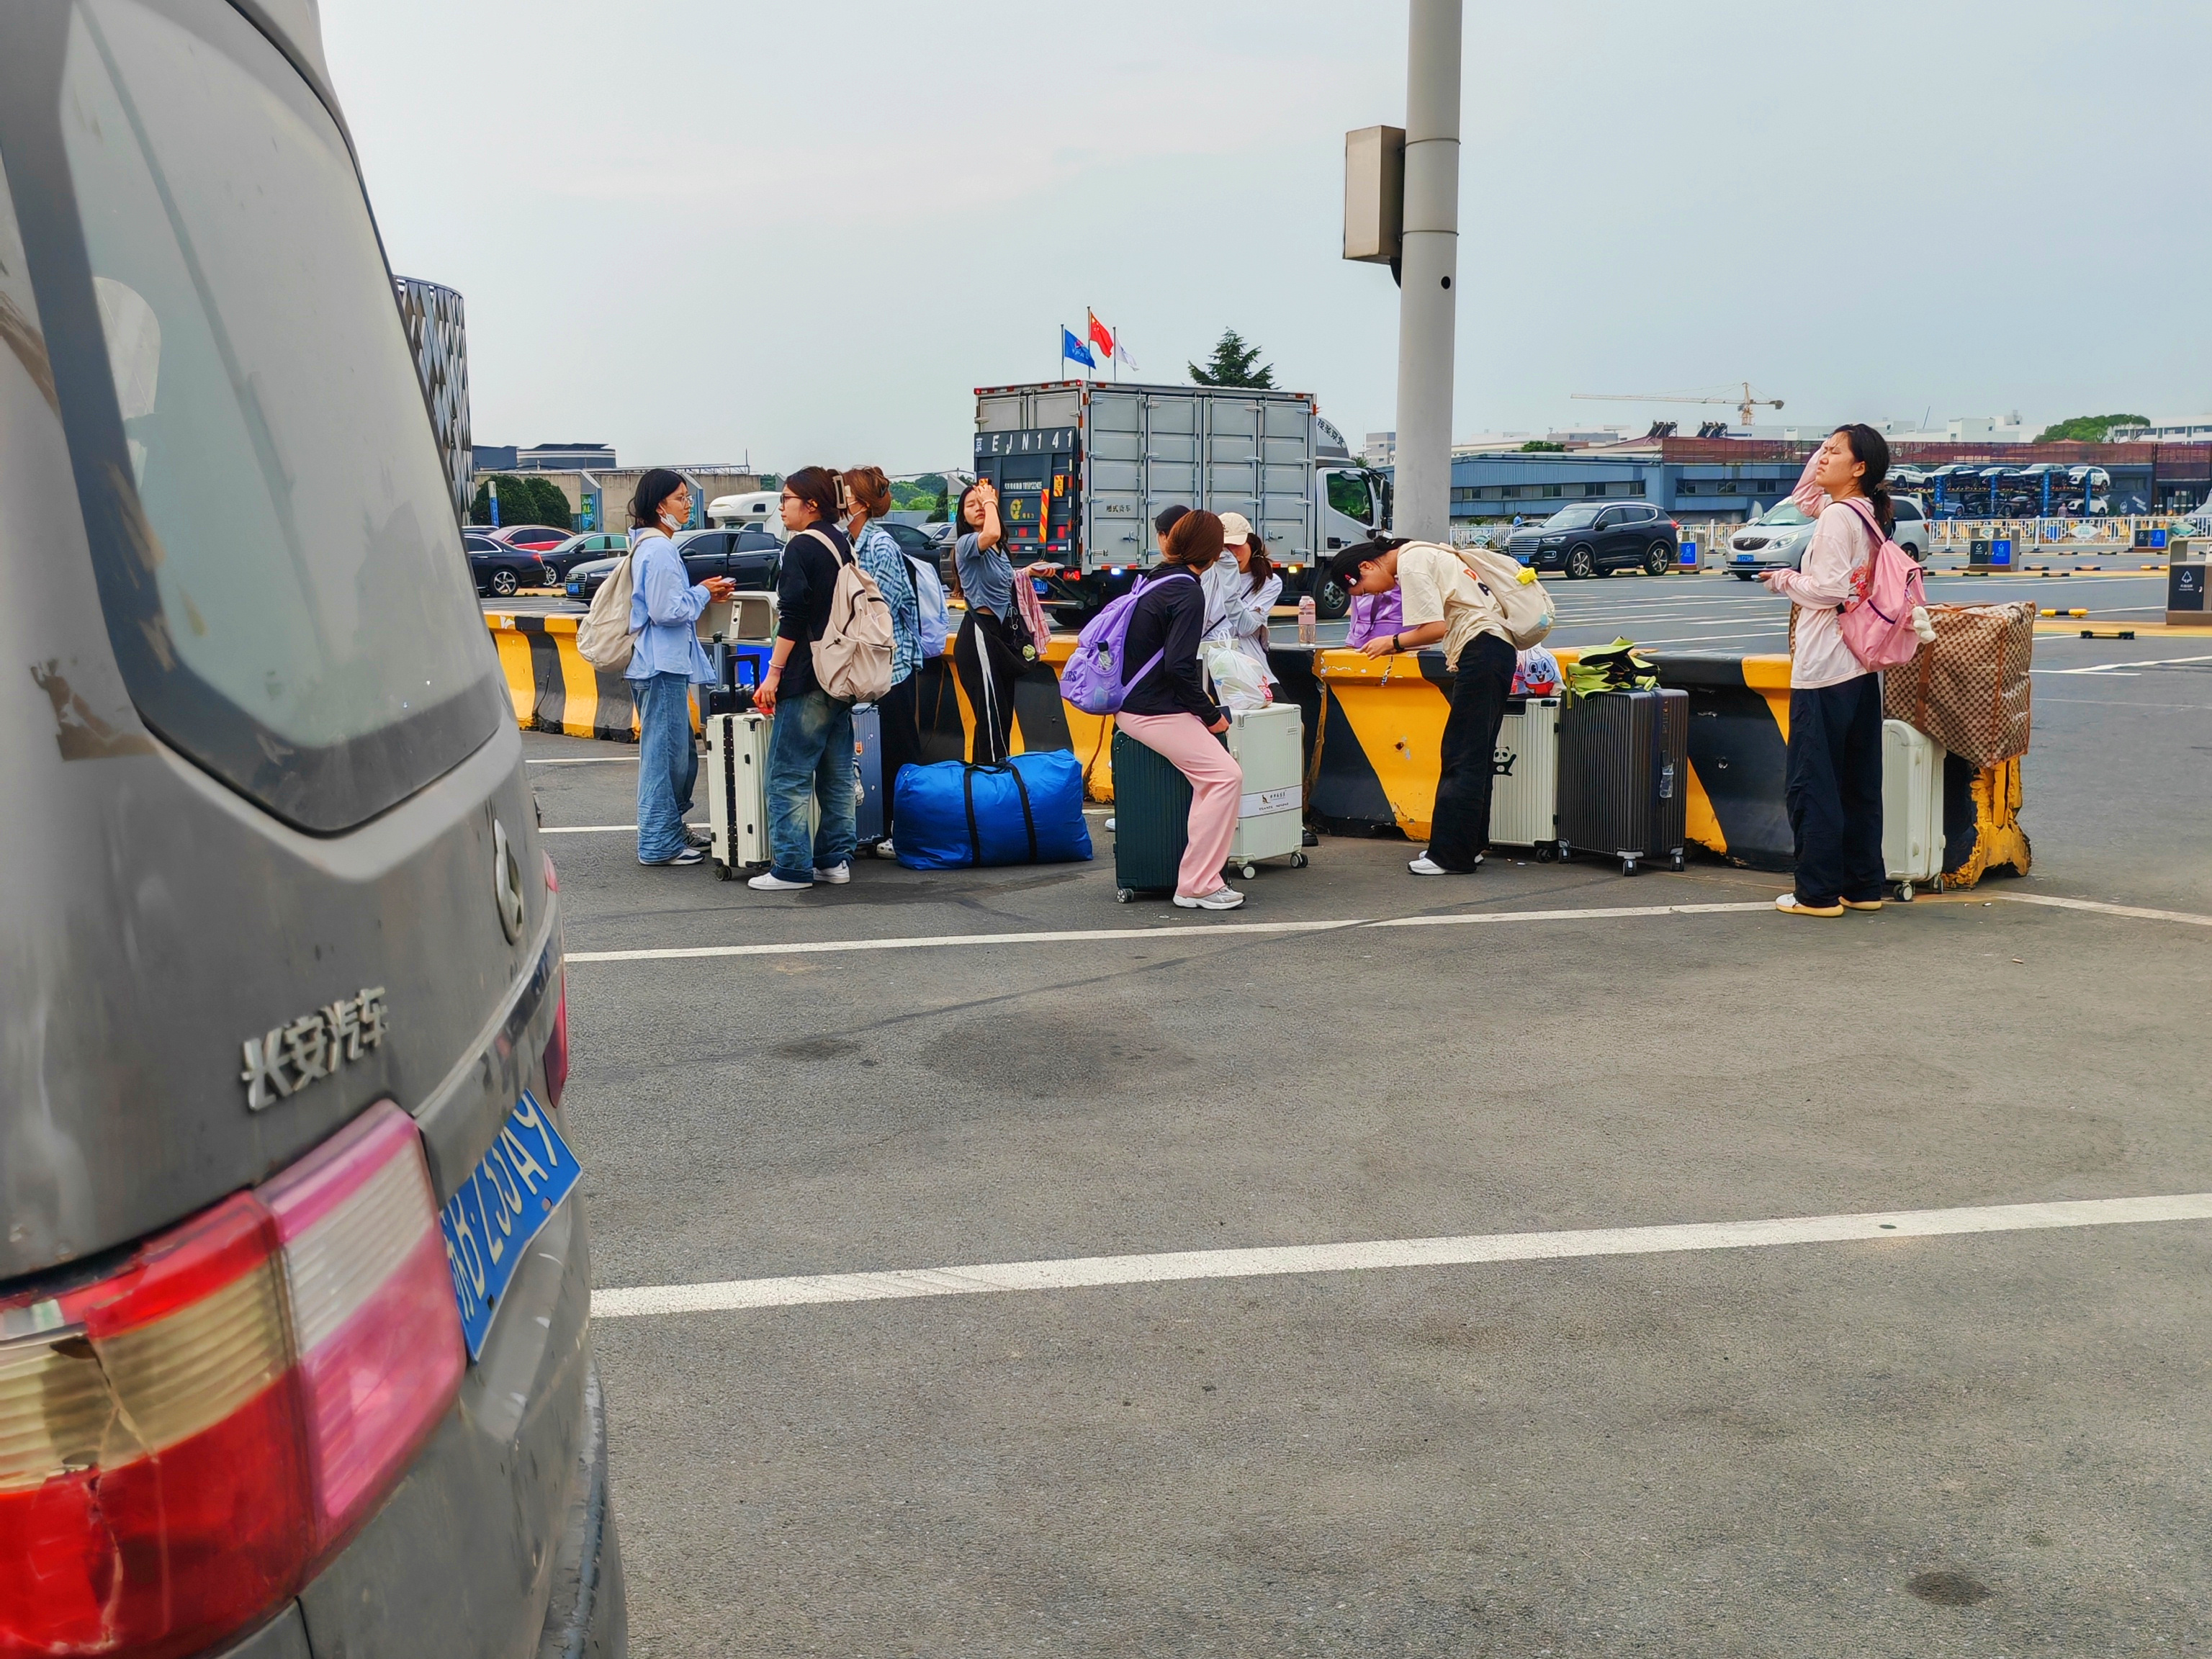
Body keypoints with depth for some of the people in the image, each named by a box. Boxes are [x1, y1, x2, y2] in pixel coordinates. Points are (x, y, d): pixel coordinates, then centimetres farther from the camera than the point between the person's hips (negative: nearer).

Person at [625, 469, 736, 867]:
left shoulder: (650, 546, 16)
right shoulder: (659, 550, -17)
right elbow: (667, 611, -21)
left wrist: (705, 593, 11)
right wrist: (702, 592, -7)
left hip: (661, 664, 11)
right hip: (662, 666, -11)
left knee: (680, 752, 20)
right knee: (664, 754, -5)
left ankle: (672, 828, 31)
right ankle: (658, 844, 0)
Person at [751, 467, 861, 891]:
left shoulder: (801, 546, -11)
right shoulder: (843, 545, 14)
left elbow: (793, 617, -17)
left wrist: (774, 673, -15)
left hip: (807, 680, -9)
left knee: (789, 775, -5)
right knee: (837, 773, 11)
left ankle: (791, 868, -5)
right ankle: (835, 859, 16)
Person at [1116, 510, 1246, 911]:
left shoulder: (1156, 579, 13)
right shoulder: (1187, 592, -15)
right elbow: (1178, 666, -22)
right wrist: (1210, 715, -9)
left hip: (1131, 703, 10)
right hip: (1154, 711, -10)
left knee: (1220, 771, 11)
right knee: (1225, 776, -15)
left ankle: (1200, 879, 9)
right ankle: (1197, 886, -15)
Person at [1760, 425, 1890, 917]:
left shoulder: (1837, 516, -14)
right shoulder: (1865, 515, 13)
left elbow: (1829, 589, -21)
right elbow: (1804, 496, 29)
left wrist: (1782, 580, -5)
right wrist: (1829, 447, 17)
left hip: (1824, 669, -10)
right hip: (1860, 668, 10)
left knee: (1812, 784, -4)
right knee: (1859, 783, 13)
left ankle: (1819, 892, -1)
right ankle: (1864, 885, 19)